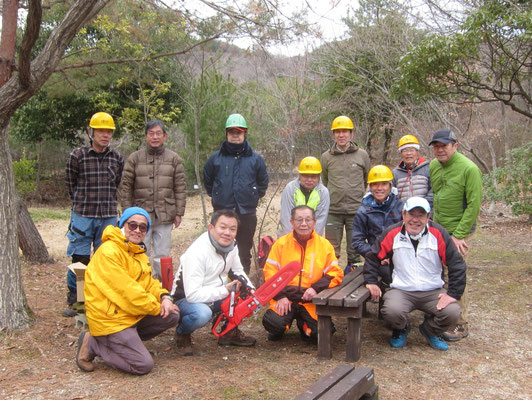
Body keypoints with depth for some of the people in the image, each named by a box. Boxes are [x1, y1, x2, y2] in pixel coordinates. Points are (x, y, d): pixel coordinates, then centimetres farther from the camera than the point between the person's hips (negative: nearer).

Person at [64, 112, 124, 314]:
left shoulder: (117, 158, 6)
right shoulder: (77, 156, -3)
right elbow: (71, 184, 7)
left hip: (109, 216, 3)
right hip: (82, 216, -2)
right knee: (79, 259, 0)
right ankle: (74, 302, 13)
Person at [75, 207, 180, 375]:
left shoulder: (139, 252, 13)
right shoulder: (108, 251, -20)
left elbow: (149, 282, 12)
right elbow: (125, 290, -23)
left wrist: (164, 297, -10)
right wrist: (157, 307, -14)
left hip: (133, 315, 9)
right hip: (110, 320, -9)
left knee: (172, 316, 1)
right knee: (143, 365, -12)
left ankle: (130, 338, 7)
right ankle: (92, 344, 1)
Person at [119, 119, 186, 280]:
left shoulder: (174, 159, 5)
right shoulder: (135, 158, 3)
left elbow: (180, 188, 6)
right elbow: (125, 187, 3)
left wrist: (179, 213, 1)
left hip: (164, 216, 0)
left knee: (162, 256, 7)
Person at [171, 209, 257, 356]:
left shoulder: (232, 245, -4)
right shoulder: (197, 252, -29)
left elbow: (238, 272, 12)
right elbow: (192, 294, -33)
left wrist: (250, 289, -8)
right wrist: (224, 291, -31)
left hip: (215, 297, 7)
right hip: (186, 299, -7)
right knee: (202, 313, -39)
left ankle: (230, 331, 9)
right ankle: (182, 333, -5)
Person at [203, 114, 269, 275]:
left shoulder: (256, 159, 5)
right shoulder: (216, 158, 4)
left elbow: (262, 183, 17)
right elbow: (208, 181, 18)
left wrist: (253, 197, 10)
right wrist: (217, 196, 13)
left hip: (247, 213, 0)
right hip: (222, 212, 0)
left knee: (244, 253, 8)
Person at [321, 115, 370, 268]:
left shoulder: (362, 155, 3)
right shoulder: (326, 157, 5)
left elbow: (368, 181, 15)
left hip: (356, 210, 0)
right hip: (333, 211, 1)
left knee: (354, 251, 8)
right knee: (331, 251, 6)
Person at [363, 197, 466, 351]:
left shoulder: (439, 233, -5)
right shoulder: (392, 233, -5)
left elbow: (457, 264, -2)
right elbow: (373, 257, 7)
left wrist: (453, 294, -7)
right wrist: (371, 282, -2)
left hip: (433, 292, 1)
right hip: (401, 290, -1)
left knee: (452, 312, -23)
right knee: (391, 311, -31)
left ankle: (431, 331, 14)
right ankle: (401, 330, 10)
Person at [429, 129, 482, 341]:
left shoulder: (469, 168, -14)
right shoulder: (433, 166, 6)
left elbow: (474, 204, -15)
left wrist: (459, 235, -17)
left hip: (457, 229, -7)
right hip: (435, 228, 7)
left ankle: (461, 324, 7)